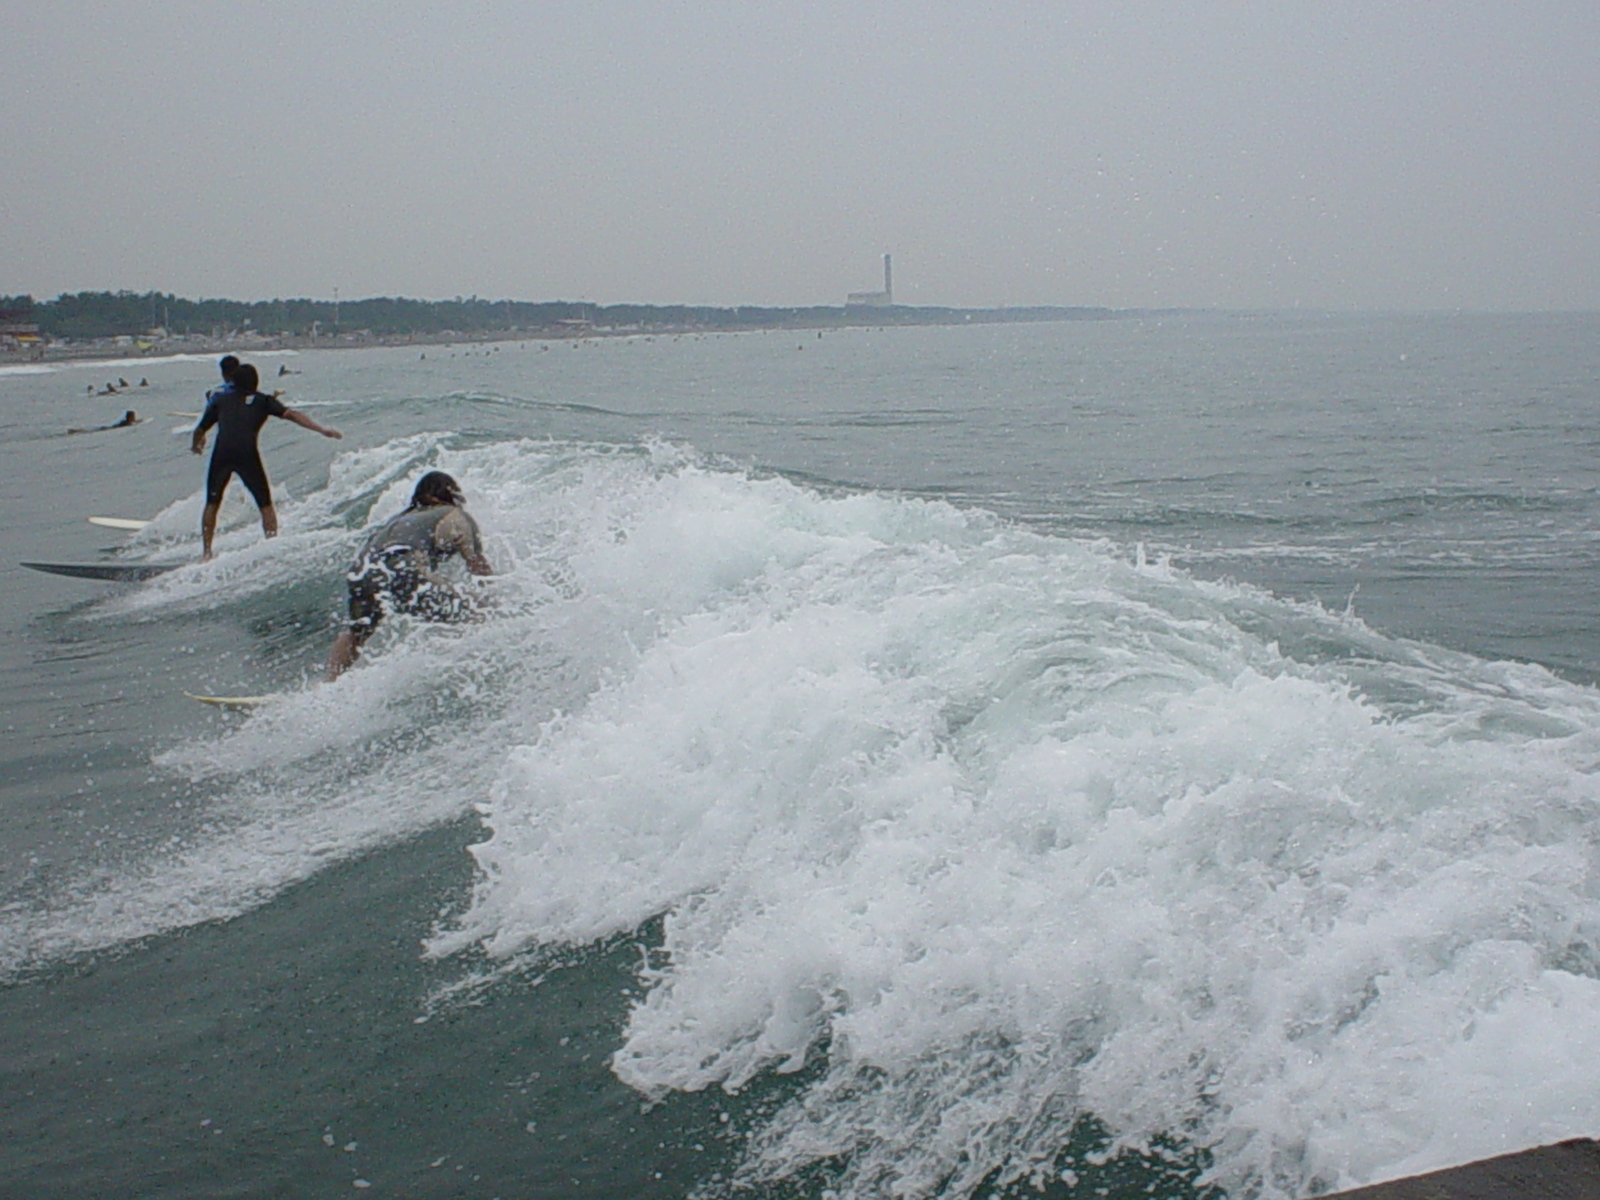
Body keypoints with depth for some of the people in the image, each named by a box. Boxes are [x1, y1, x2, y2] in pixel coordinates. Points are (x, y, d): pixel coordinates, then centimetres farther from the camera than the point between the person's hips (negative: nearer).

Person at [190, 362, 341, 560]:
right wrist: (322, 429, 2)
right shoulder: (263, 400, 18)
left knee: (212, 504, 16)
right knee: (265, 505, 10)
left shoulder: (221, 399, 23)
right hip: (247, 454, -1)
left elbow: (200, 430, 28)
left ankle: (206, 553, 11)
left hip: (222, 453, 1)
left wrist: (195, 445, 50)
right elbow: (291, 415, 5)